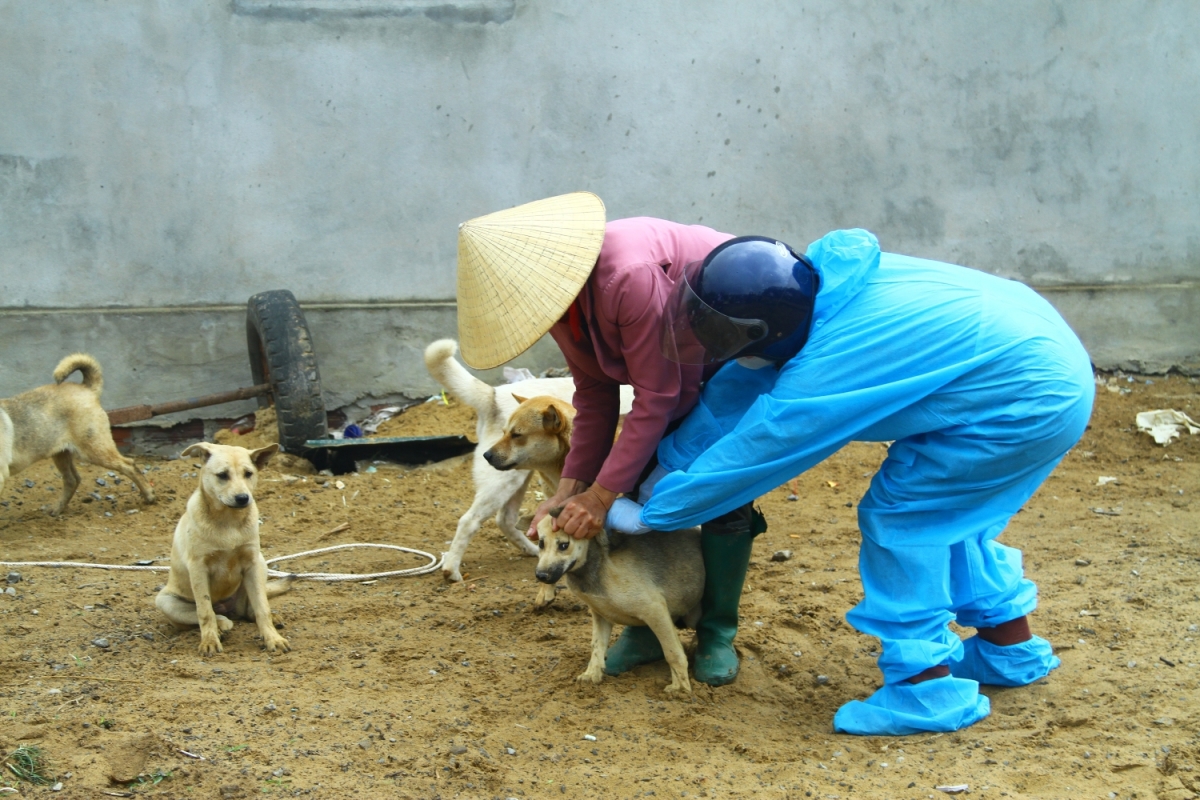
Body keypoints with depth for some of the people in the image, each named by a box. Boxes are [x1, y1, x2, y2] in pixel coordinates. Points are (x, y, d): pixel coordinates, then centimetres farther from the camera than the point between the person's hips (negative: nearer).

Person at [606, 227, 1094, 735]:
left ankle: (926, 688, 2)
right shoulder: (816, 281, -3)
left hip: (1031, 404, -9)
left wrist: (651, 513, -3)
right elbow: (736, 388, 7)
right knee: (944, 511, 21)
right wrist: (670, 462, 11)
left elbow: (744, 459, -16)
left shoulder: (823, 372, -27)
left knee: (900, 515, -4)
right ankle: (1010, 647, 35)